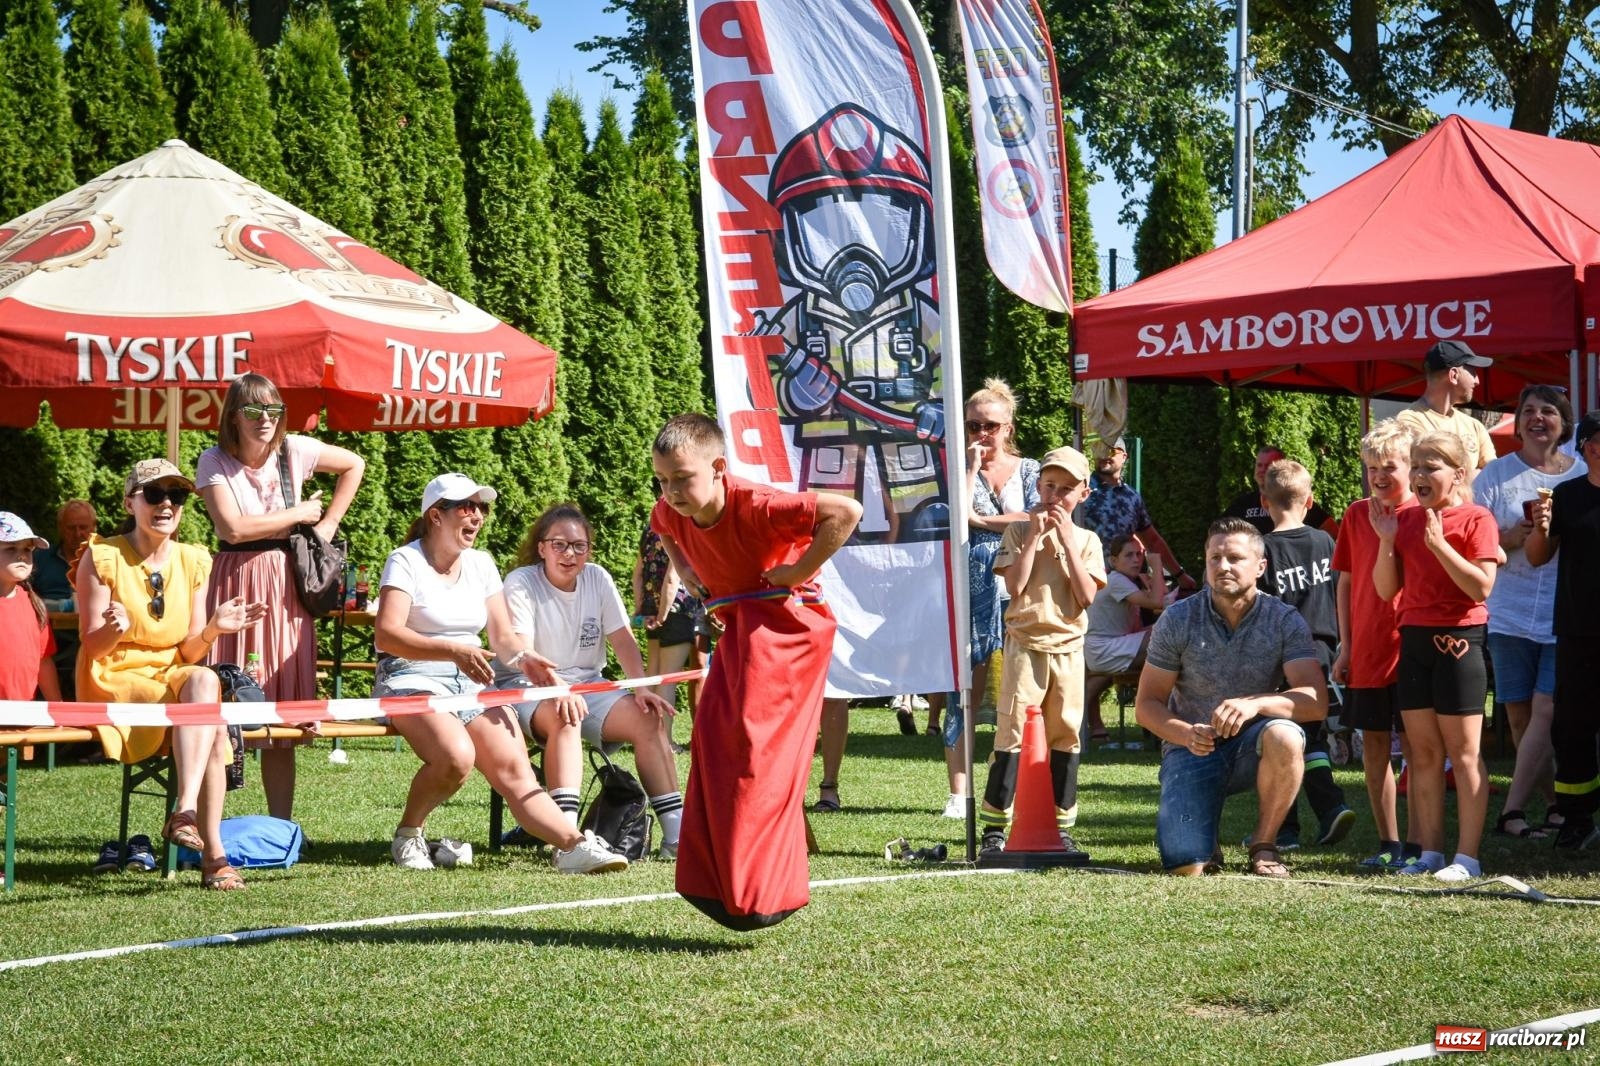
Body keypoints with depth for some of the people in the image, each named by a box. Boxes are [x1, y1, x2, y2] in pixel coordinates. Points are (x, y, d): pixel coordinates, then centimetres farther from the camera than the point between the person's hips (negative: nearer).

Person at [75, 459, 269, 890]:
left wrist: (213, 629, -16)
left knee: (202, 679, -31)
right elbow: (91, 648, -7)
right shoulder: (102, 557, -5)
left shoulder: (194, 562, 7)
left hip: (173, 677, 4)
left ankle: (186, 813, -36)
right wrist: (114, 630, -30)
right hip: (113, 682, -4)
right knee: (206, 683, -30)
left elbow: (189, 654, 5)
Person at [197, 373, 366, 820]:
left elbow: (354, 465, 19)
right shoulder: (214, 462, -4)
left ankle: (281, 824, 7)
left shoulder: (295, 450, 3)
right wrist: (299, 513, -7)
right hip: (234, 585, -2)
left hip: (285, 586, 2)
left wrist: (329, 522, 10)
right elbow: (233, 528, -15)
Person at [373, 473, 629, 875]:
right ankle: (407, 835, -9)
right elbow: (386, 634, -18)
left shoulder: (481, 564, 15)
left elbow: (503, 637, 15)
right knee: (456, 756, -33)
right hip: (412, 679, -6)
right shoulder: (406, 561, -5)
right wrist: (454, 651, -32)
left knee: (515, 771, -16)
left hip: (471, 684, 6)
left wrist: (523, 659, -11)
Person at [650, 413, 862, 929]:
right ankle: (717, 882, 10)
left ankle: (758, 891, -8)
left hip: (786, 623, -8)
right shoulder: (671, 512, -4)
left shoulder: (756, 505, -27)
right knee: (714, 742, 3)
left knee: (756, 746, -12)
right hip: (738, 627, 8)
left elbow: (845, 511, -34)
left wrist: (799, 571, -26)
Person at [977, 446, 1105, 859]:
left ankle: (1061, 830, 14)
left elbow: (1087, 596, -5)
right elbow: (1014, 586, -10)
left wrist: (1066, 538, -7)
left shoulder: (1086, 539, 9)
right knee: (1012, 732, -7)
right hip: (1025, 643, -3)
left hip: (1069, 648, 3)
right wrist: (1036, 534, -9)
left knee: (1066, 735, 6)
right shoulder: (1019, 531, 4)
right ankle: (993, 829, -4)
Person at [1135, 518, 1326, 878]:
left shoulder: (1285, 621, -7)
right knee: (1184, 866, -22)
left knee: (1284, 736, -37)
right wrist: (1186, 734, -22)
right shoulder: (1177, 620, -4)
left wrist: (1256, 703, -35)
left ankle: (1264, 847, -12)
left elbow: (1316, 701, -18)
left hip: (1254, 747, 0)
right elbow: (1147, 704, -2)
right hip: (1193, 748, 0)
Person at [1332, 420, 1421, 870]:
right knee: (1373, 746, 9)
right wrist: (1345, 645, 7)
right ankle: (1387, 843, 17)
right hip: (1365, 652, 5)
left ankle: (1415, 845, 6)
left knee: (1415, 748, 0)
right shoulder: (1356, 515, 7)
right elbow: (1346, 582, 11)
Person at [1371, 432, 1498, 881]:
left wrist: (1438, 543, -20)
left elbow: (1482, 586, -16)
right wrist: (1387, 540, -5)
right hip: (1414, 638, 6)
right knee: (1423, 752, 7)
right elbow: (1386, 589, 9)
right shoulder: (1404, 519, 10)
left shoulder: (1475, 519, -7)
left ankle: (1467, 856, 0)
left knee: (1463, 752, -2)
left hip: (1458, 640, -6)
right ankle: (1430, 852, 13)